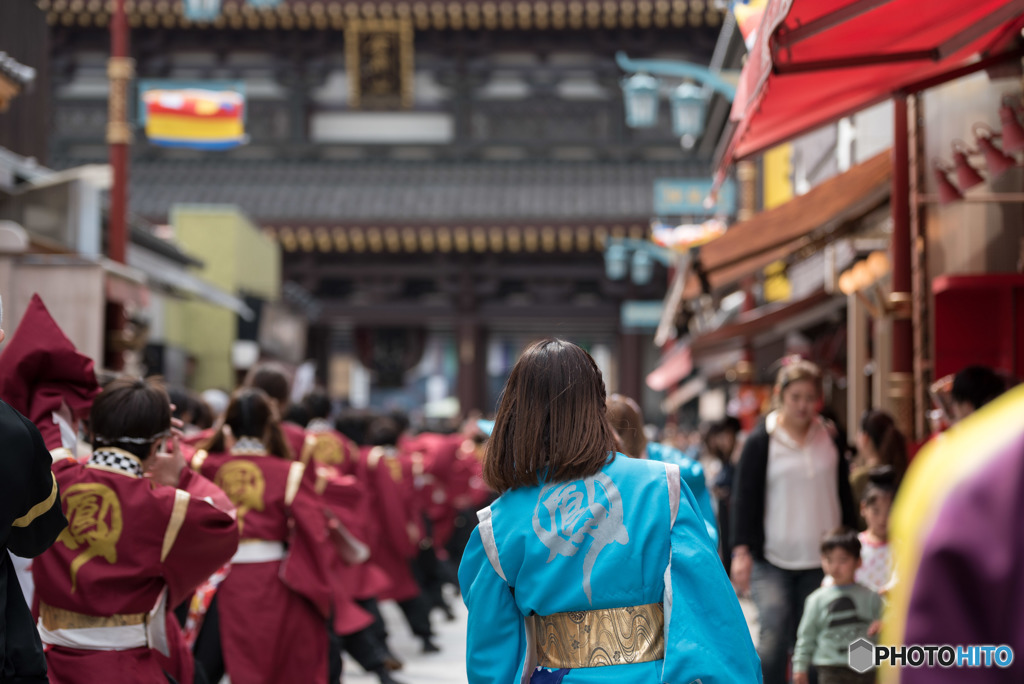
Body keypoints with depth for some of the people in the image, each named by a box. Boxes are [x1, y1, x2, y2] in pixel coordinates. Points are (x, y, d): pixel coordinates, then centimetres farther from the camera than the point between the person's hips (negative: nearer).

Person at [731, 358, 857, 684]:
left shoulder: (830, 438, 9)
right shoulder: (760, 441, -2)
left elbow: (844, 496, 17)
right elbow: (744, 498, -2)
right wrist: (741, 550, -10)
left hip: (820, 561, 3)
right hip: (771, 561, -3)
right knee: (774, 638, -15)